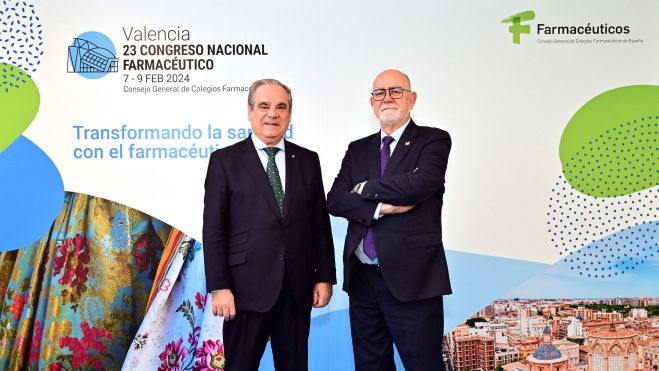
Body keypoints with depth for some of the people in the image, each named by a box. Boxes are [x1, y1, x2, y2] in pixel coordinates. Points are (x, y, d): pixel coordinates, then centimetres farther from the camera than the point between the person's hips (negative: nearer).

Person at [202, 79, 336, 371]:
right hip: (247, 287, -3)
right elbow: (214, 229, -4)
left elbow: (320, 224, 9)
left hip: (298, 287, 3)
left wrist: (325, 277, 4)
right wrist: (218, 287, -9)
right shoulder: (224, 160, 0)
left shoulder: (308, 160, 9)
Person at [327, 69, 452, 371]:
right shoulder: (358, 149, 13)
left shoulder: (433, 140, -1)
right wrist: (380, 207, -15)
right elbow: (335, 200, 2)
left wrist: (365, 188, -6)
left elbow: (421, 183, -20)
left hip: (411, 278, -5)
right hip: (362, 277, 5)